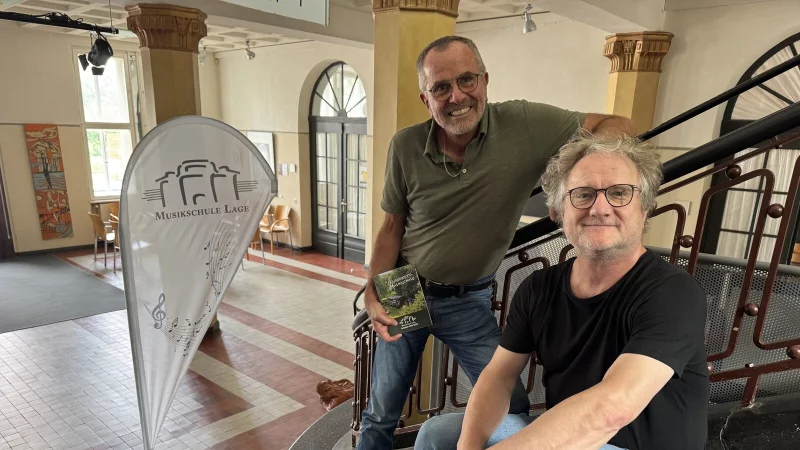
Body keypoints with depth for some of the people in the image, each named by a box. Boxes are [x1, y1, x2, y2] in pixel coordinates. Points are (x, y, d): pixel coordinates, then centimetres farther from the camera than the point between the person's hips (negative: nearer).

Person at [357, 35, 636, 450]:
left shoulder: (524, 124, -16)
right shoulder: (405, 147, -11)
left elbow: (617, 127, -9)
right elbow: (393, 226, -1)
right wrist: (372, 295, -9)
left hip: (468, 301, -1)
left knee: (512, 411, 3)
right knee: (381, 414, 16)